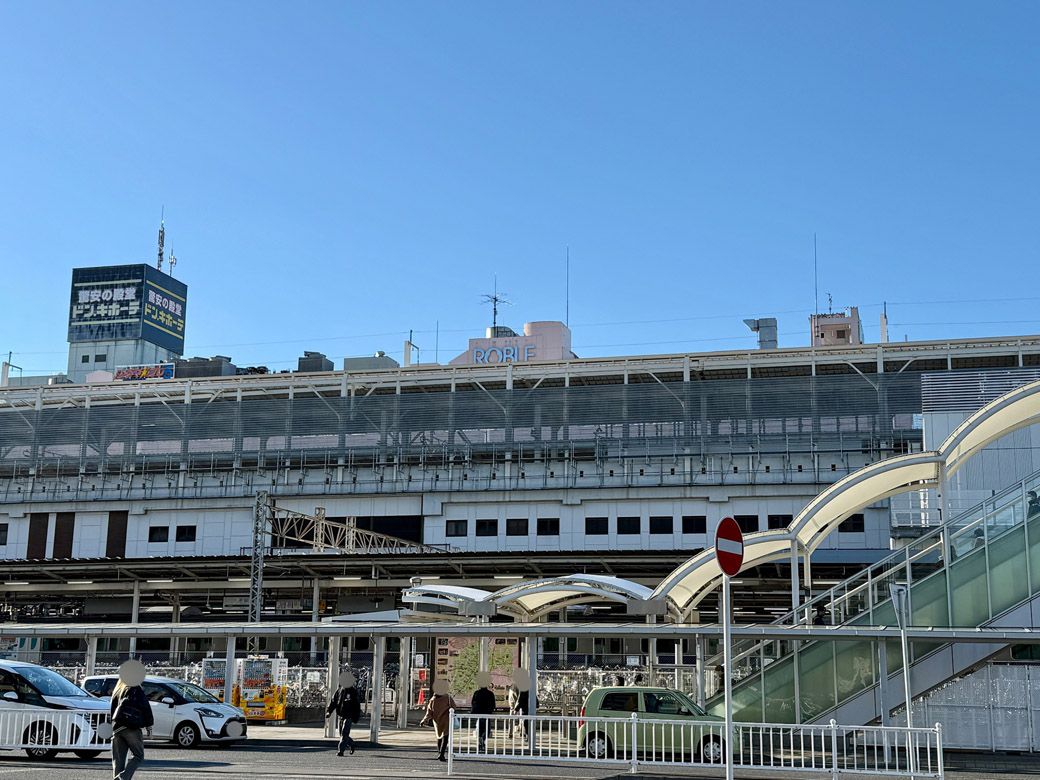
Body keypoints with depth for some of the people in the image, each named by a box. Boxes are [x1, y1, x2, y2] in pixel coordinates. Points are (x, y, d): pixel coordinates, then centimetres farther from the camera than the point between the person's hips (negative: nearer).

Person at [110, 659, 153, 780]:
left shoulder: (117, 689, 18)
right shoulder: (137, 689, -3)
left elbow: (112, 708, 21)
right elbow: (145, 707, -7)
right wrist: (149, 723, 2)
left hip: (117, 728, 6)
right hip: (132, 728, -6)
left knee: (118, 759, 9)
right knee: (138, 755, 2)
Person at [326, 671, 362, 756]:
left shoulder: (353, 691, -3)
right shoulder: (339, 690, 7)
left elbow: (357, 705, -1)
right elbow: (333, 701, 5)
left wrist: (356, 717, -4)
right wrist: (329, 711, -8)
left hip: (348, 716, -5)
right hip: (340, 716, 5)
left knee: (344, 734, -12)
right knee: (342, 734, 12)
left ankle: (341, 750, -11)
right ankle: (351, 744, 35)